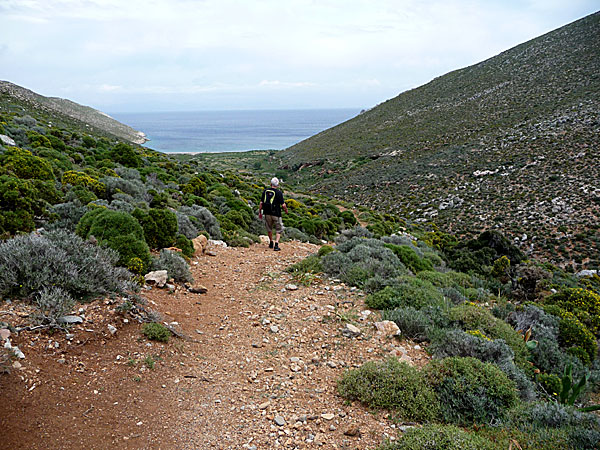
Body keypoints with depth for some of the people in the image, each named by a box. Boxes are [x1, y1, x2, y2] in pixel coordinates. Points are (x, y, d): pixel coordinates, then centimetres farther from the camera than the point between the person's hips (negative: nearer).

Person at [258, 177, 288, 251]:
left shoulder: (265, 191, 1)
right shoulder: (279, 192, -10)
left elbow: (261, 203, 1)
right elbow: (283, 205, -11)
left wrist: (260, 212, 10)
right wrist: (286, 210, 8)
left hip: (267, 213, 4)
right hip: (276, 213, -4)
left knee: (269, 228, 22)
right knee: (279, 229, 7)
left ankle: (271, 243, 34)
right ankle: (276, 245, -7)